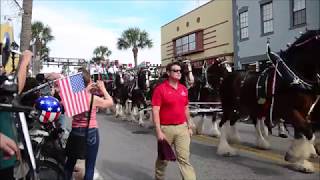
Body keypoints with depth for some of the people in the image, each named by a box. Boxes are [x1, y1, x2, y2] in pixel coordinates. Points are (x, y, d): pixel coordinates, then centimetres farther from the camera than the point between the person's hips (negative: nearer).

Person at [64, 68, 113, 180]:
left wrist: (86, 90, 11)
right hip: (90, 133, -4)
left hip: (75, 132, 5)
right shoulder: (93, 98, -16)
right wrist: (103, 89, 4)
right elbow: (110, 103, -2)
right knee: (89, 167, 7)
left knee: (70, 163, 20)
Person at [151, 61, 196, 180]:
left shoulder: (184, 89, 7)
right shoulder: (160, 89, -11)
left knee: (184, 158, 2)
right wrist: (158, 131, -18)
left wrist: (189, 126, 15)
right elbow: (155, 111, -14)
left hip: (182, 128, 4)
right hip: (166, 128, -3)